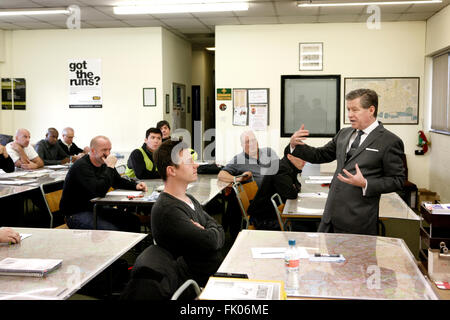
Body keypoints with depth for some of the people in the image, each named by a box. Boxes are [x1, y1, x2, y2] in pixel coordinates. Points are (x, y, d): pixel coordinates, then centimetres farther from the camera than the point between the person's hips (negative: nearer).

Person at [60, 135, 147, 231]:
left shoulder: (103, 163, 5)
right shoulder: (81, 166, -21)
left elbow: (118, 181, 21)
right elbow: (99, 191, -32)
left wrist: (135, 186, 3)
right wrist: (110, 167, -27)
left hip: (95, 208, 8)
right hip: (76, 213, -8)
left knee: (133, 220, 0)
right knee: (112, 231, -29)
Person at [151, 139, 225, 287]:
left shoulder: (190, 200, 11)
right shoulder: (166, 211, -22)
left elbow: (220, 232, 6)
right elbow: (211, 241, -26)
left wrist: (202, 231, -14)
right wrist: (207, 233, -4)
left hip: (219, 266, 9)